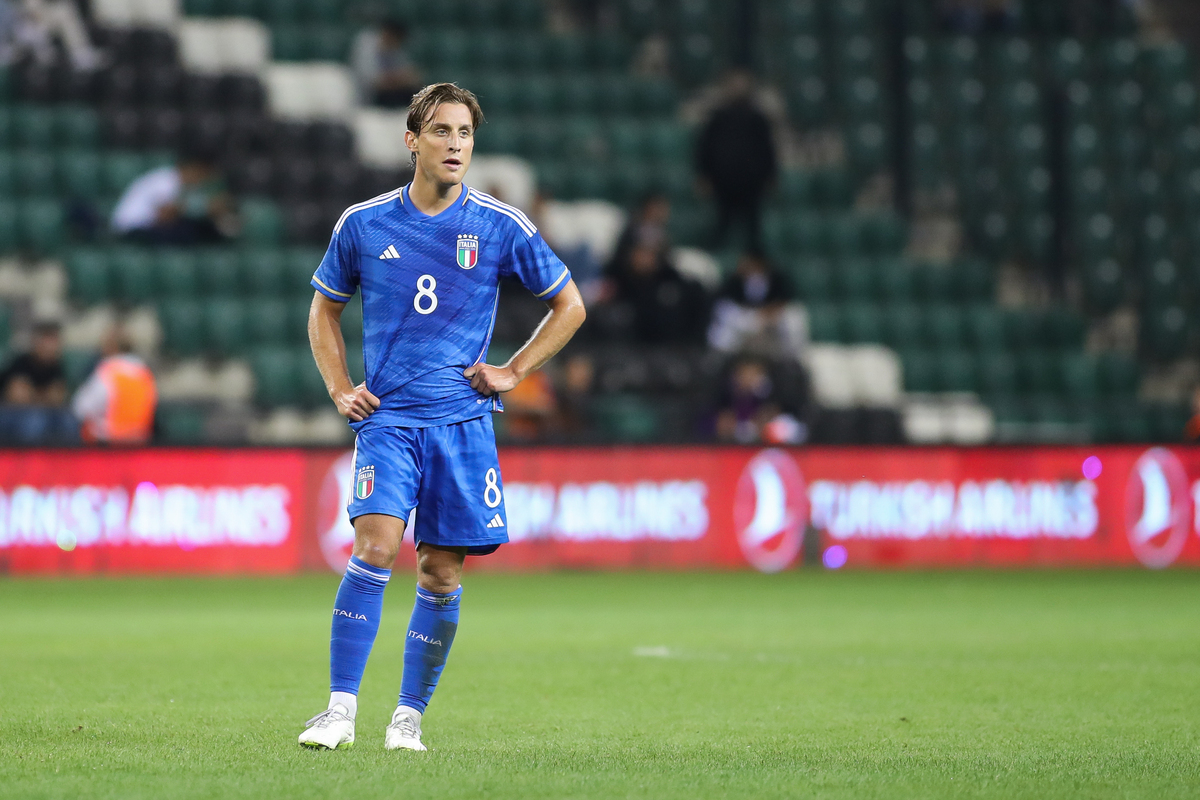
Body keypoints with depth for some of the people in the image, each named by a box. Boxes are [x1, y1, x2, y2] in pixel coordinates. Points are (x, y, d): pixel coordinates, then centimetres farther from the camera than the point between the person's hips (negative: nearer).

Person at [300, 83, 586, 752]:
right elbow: (325, 310, 19)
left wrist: (513, 373, 4)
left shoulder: (501, 227, 1)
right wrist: (341, 390, 7)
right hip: (387, 418, -1)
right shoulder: (364, 224, 3)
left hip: (463, 421, 1)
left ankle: (410, 716, 14)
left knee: (442, 573, 0)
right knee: (376, 548, -19)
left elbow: (570, 306, 12)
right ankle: (341, 710, -16)